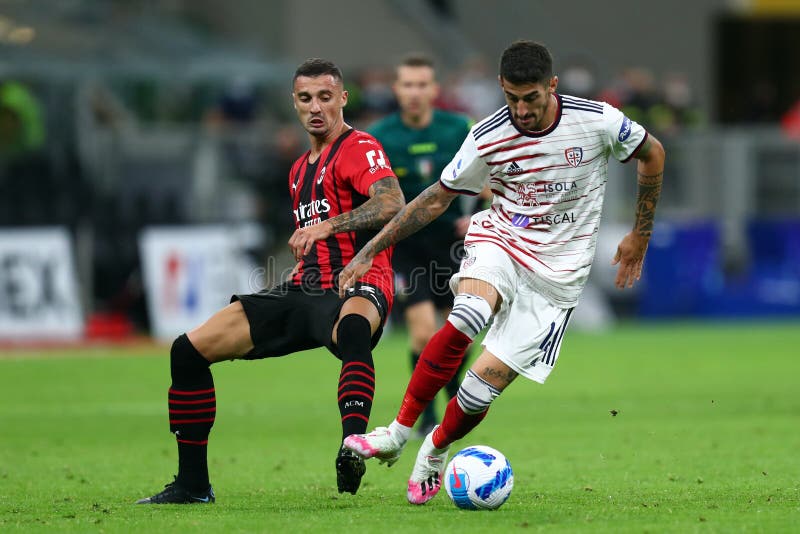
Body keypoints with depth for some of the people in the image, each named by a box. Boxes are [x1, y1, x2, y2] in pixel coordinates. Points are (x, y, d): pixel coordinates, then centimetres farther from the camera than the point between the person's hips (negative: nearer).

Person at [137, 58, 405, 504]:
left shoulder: (360, 149, -5)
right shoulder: (301, 169, 22)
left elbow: (393, 203, -26)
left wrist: (327, 225, -33)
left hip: (356, 288, -8)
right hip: (307, 292, 8)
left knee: (353, 328, -46)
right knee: (190, 350, 0)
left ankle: (353, 449, -62)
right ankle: (193, 484, 6)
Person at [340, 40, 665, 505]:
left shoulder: (599, 121, -12)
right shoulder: (488, 138, -9)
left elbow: (653, 154, 8)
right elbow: (437, 198, 3)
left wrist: (641, 235, 12)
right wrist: (370, 251, 1)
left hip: (557, 275, 0)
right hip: (500, 241, 0)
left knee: (485, 383, -12)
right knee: (467, 317, -35)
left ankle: (437, 449, 21)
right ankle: (397, 434, -24)